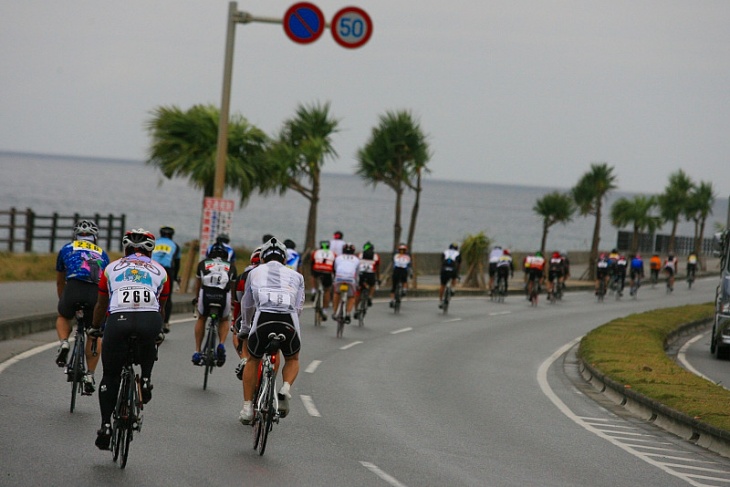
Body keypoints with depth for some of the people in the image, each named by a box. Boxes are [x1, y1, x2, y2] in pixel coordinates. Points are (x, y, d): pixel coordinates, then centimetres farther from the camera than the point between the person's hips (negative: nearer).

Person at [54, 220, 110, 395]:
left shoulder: (67, 249, 29)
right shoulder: (102, 254, 33)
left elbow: (60, 282, 40)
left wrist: (63, 301, 55)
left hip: (74, 287, -1)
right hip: (97, 292, 1)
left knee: (63, 317, 31)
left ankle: (64, 343, 4)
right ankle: (89, 376, 13)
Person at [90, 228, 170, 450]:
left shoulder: (112, 268, 27)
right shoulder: (160, 271, 27)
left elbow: (101, 305, 37)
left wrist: (95, 328, 54)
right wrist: (159, 332, 56)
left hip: (118, 319, 0)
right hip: (149, 320, 0)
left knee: (110, 376, 14)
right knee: (148, 346, 38)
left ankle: (105, 426, 7)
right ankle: (146, 378, 18)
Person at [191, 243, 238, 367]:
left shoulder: (203, 263, 28)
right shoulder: (231, 266, 27)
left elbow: (198, 283, 42)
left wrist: (196, 299, 60)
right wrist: (233, 303, 55)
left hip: (206, 293, 0)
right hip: (224, 295, 0)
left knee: (201, 319, 28)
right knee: (224, 320, 28)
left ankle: (197, 352, 24)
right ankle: (221, 345, 4)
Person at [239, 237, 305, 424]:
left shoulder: (255, 272, 26)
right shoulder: (296, 276, 25)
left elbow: (246, 306, 35)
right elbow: (299, 307, 19)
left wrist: (247, 325, 54)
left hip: (263, 320, 0)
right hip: (289, 323, 0)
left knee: (253, 361, 26)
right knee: (292, 359, 29)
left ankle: (247, 407, 20)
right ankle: (286, 389, 1)